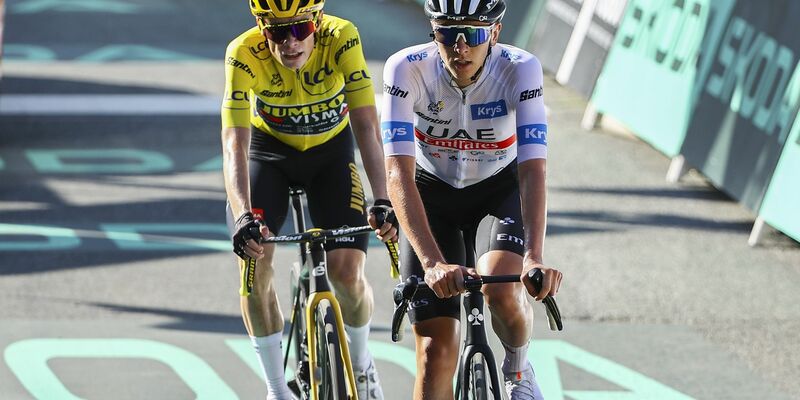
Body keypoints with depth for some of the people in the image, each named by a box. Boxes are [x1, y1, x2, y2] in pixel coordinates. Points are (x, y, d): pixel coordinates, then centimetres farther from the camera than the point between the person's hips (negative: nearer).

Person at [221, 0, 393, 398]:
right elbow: (234, 143, -38)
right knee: (253, 262, -20)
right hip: (269, 150, 0)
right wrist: (243, 215, -53)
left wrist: (382, 201, -46)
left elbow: (366, 126, -34)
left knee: (347, 271, -14)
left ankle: (361, 364, 17)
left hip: (331, 150, 0)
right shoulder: (244, 54, -31)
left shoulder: (342, 39, -31)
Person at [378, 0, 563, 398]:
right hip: (431, 194, 0)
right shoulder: (406, 69, -28)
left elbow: (532, 170, -36)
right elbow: (398, 173, -36)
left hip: (499, 191, 0)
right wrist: (433, 263, -49)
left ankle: (517, 368, 6)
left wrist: (534, 258, -51)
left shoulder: (521, 69, -27)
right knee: (436, 353, -9)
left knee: (503, 293, -28)